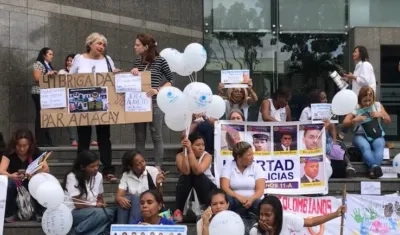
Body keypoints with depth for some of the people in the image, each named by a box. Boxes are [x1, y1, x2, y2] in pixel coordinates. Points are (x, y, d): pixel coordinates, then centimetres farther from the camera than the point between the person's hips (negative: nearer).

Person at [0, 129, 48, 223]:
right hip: (14, 183, 0)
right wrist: (11, 176, -50)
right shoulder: (9, 153, -14)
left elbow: (46, 169, -22)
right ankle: (9, 214, -16)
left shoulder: (36, 152, -12)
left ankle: (40, 213, -14)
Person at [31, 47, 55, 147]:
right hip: (39, 93, -9)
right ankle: (40, 141, -9)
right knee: (41, 115, -10)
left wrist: (54, 75, 5)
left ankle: (46, 140, 6)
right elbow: (37, 78, -14)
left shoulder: (49, 65, 21)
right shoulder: (38, 64, -4)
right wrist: (48, 74, -16)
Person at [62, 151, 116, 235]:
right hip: (73, 212, -6)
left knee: (111, 213, -23)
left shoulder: (98, 176, 1)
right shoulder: (72, 177, -15)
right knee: (102, 214, -31)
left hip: (92, 210, 6)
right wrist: (95, 204, -9)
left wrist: (101, 204, -13)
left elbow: (100, 198, 10)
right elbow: (78, 204, -18)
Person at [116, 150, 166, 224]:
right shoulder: (126, 175, 1)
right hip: (132, 207, 2)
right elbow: (118, 196, -8)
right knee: (126, 199, -30)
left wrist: (158, 184, -29)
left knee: (136, 198, -31)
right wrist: (120, 199, -33)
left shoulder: (152, 171, -5)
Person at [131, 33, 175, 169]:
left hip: (155, 103, -5)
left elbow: (171, 80, 1)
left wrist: (158, 90, -13)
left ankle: (158, 167, 8)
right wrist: (134, 73, -5)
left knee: (156, 136, 2)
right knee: (139, 137, 9)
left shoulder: (160, 61, -5)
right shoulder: (137, 61, 9)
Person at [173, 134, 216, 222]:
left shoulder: (207, 156, -16)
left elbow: (198, 171, -36)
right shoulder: (180, 156, -14)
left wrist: (190, 151, -39)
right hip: (186, 188, 1)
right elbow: (186, 172, -33)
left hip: (207, 186, 0)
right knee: (185, 176, -31)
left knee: (198, 176, -31)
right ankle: (178, 210, -24)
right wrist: (185, 151, -34)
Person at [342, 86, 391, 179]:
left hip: (377, 135, 1)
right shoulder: (355, 108, 6)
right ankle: (375, 167, -56)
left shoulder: (378, 105, 12)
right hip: (361, 135, -1)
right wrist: (354, 120, -18)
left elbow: (388, 121, 15)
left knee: (379, 145, -34)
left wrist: (381, 115, -6)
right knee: (365, 147, -36)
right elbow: (345, 124, 2)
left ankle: (373, 168, -54)